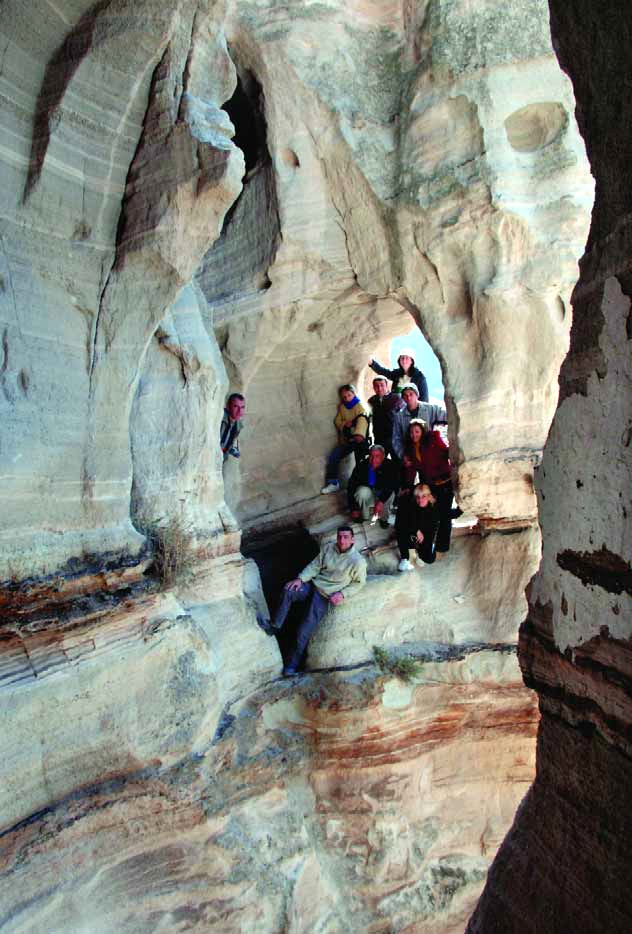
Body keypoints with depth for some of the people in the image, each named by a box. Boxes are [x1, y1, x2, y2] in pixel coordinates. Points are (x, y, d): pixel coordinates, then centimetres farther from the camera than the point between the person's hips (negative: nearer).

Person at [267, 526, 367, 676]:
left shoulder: (357, 561, -13)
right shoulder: (328, 548, 0)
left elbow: (359, 583, -2)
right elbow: (315, 565, 4)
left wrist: (343, 594, -14)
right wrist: (300, 579, -9)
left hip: (326, 596, -4)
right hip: (312, 585, 5)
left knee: (304, 632, -14)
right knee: (287, 590, -25)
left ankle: (294, 662, 5)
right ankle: (275, 626, -9)